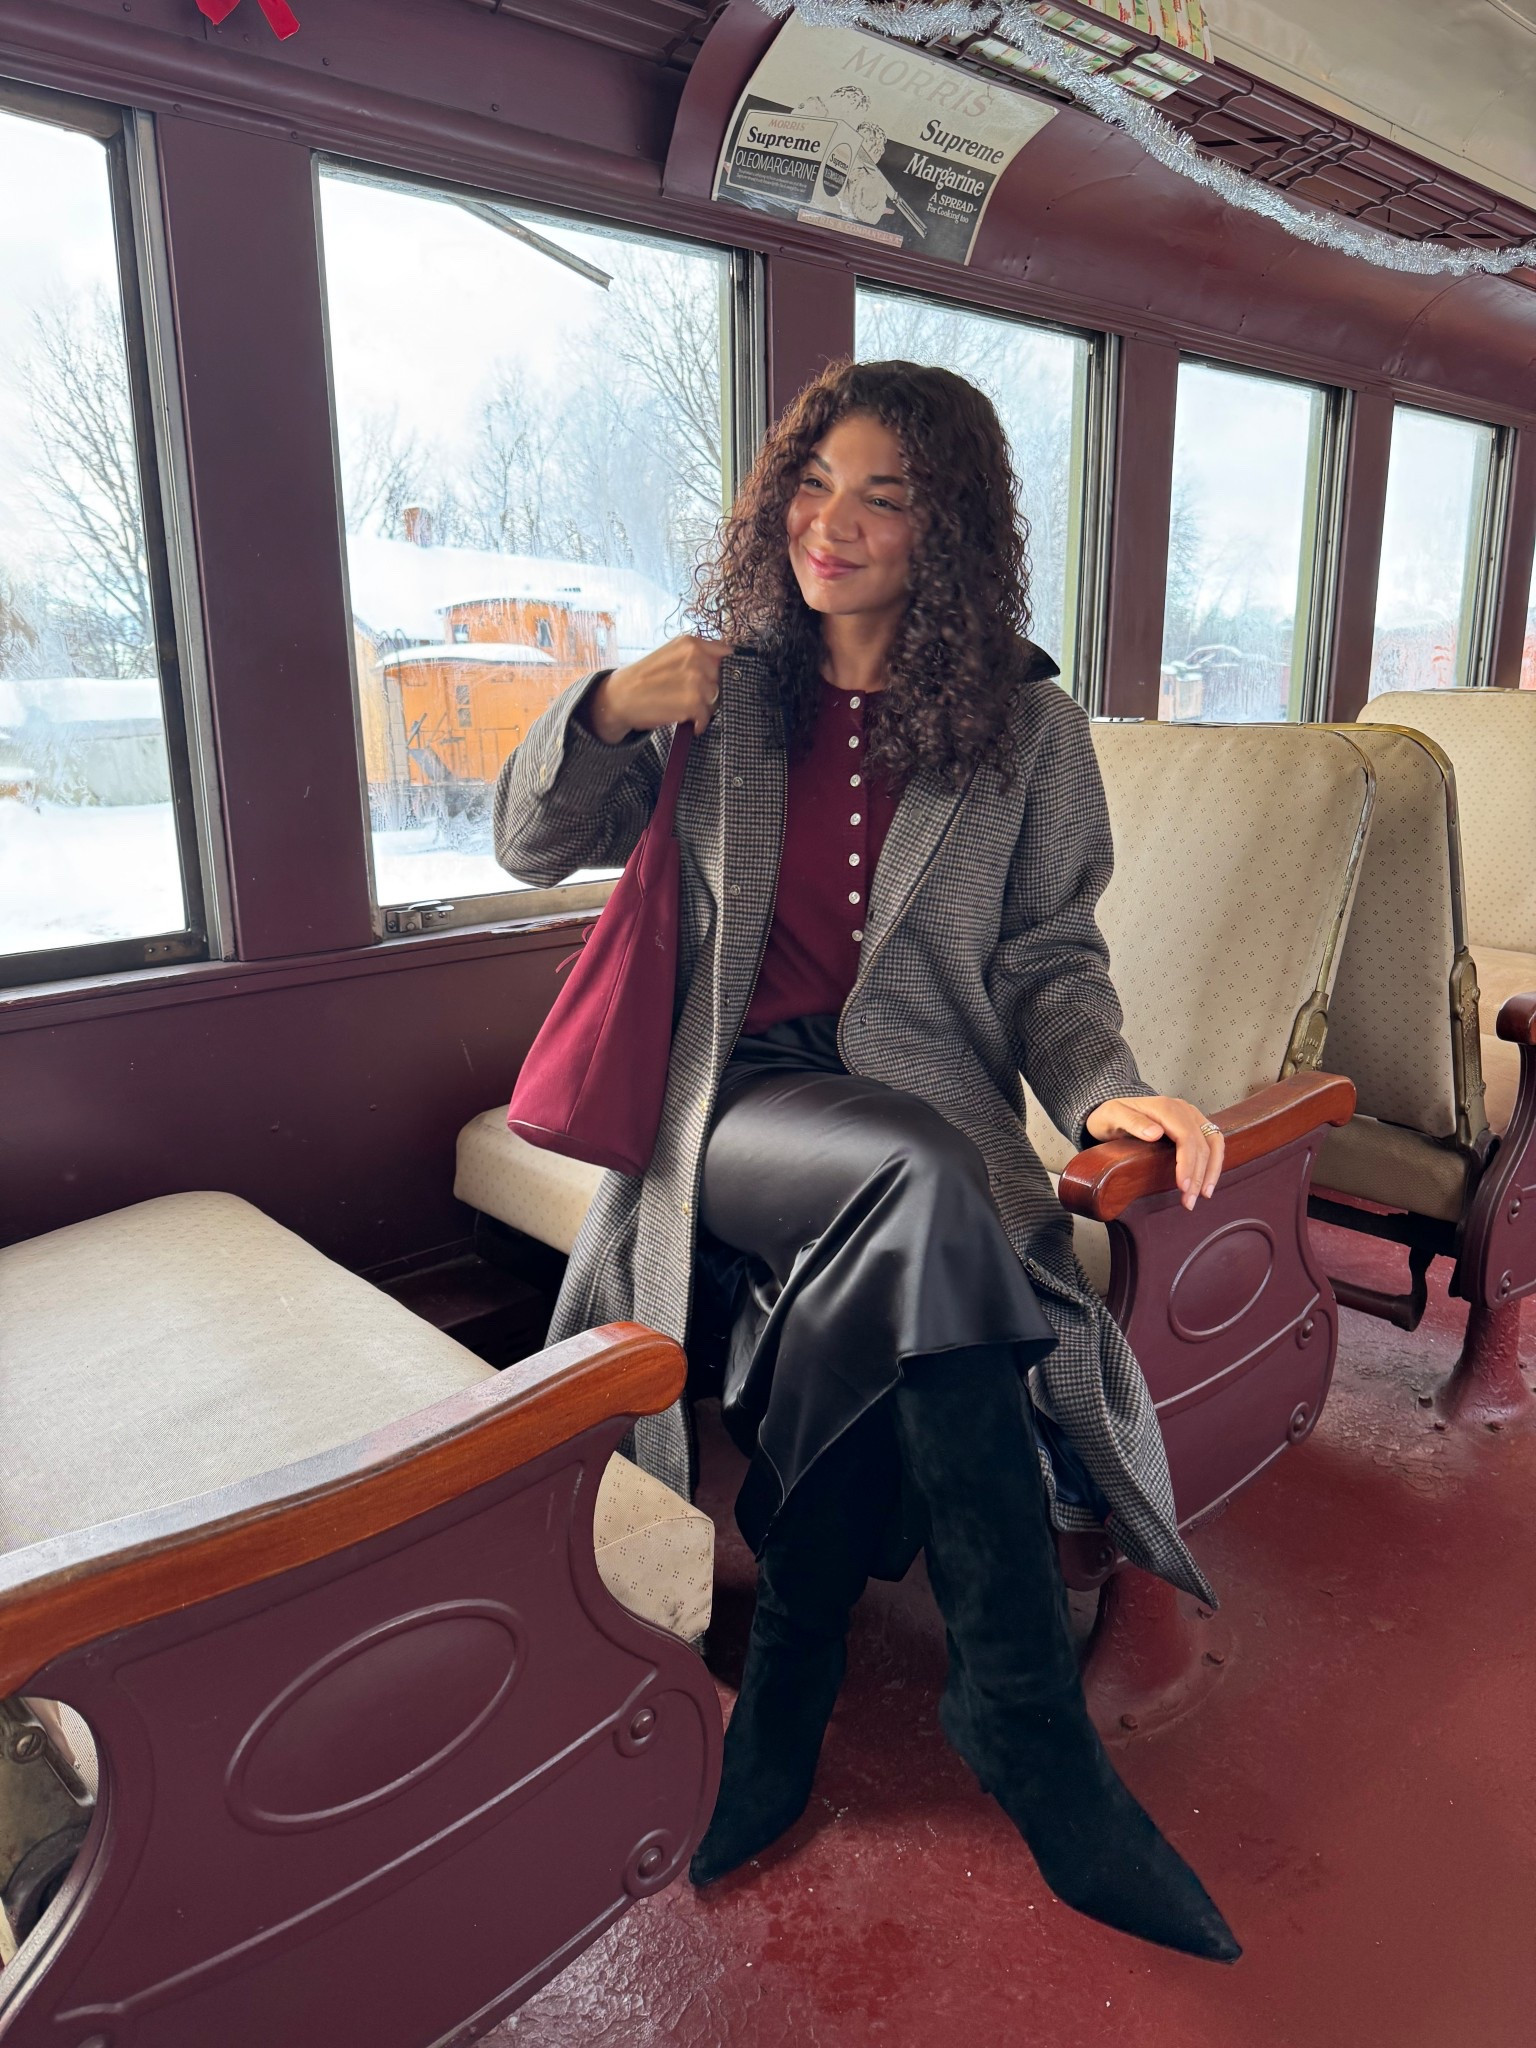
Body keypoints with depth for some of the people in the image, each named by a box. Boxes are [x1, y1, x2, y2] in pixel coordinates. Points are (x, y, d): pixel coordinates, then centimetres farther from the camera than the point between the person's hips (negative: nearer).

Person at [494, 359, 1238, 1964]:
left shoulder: (1026, 727, 9)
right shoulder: (728, 691, 11)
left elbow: (1049, 957, 8)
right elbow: (534, 851, 13)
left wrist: (1104, 1087, -13)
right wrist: (606, 712, -6)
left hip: (920, 1127, 1)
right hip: (736, 1105, -1)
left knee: (872, 1333, -33)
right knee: (924, 1185, -34)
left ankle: (786, 1702, -8)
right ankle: (1028, 1713, -23)